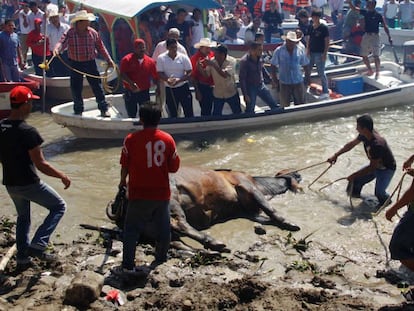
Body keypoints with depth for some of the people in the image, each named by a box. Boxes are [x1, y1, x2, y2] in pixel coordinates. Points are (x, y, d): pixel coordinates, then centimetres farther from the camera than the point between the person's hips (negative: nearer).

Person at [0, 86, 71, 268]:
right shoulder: (28, 132, -23)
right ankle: (38, 245, -1)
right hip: (28, 183, -7)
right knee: (58, 207, 10)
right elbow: (41, 165, -21)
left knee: (23, 217, 26)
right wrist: (62, 176, -9)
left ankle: (22, 256, 30)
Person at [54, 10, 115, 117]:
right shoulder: (70, 33, -7)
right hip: (75, 64, -1)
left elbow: (100, 47, 7)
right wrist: (57, 49, -44)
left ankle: (104, 109, 12)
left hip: (90, 63, 1)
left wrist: (109, 59, 8)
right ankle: (78, 110, 22)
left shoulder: (93, 32, -1)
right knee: (76, 88, 6)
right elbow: (62, 42, -21)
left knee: (97, 86, 2)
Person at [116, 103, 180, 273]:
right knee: (163, 228, 16)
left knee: (132, 229, 7)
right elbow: (174, 168, 2)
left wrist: (123, 181, 17)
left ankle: (128, 265, 5)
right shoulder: (167, 139, -3)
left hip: (139, 194, -2)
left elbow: (125, 165, -2)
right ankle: (160, 260, 25)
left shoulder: (131, 139, -10)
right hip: (162, 193, 2)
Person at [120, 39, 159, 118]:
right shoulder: (127, 60, -6)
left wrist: (158, 87, -7)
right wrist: (131, 83, -26)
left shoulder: (150, 61, 3)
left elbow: (155, 77, 8)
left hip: (144, 92, 2)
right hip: (130, 93, -2)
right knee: (131, 116, 6)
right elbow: (122, 75, -12)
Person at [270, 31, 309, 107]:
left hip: (298, 82, 2)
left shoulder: (300, 51, 1)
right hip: (284, 83, -1)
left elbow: (305, 65, 9)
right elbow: (273, 66, 0)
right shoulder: (279, 51, -5)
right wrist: (274, 79, -3)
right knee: (284, 106, 9)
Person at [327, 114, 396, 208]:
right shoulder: (364, 135, -16)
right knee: (356, 181, 1)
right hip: (374, 165, 7)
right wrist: (336, 155, 6)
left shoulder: (377, 144, -39)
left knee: (379, 193, -22)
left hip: (387, 169, -7)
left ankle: (386, 200, 12)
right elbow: (351, 144, 4)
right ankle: (355, 194, 31)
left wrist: (353, 176, -26)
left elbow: (372, 167, -32)